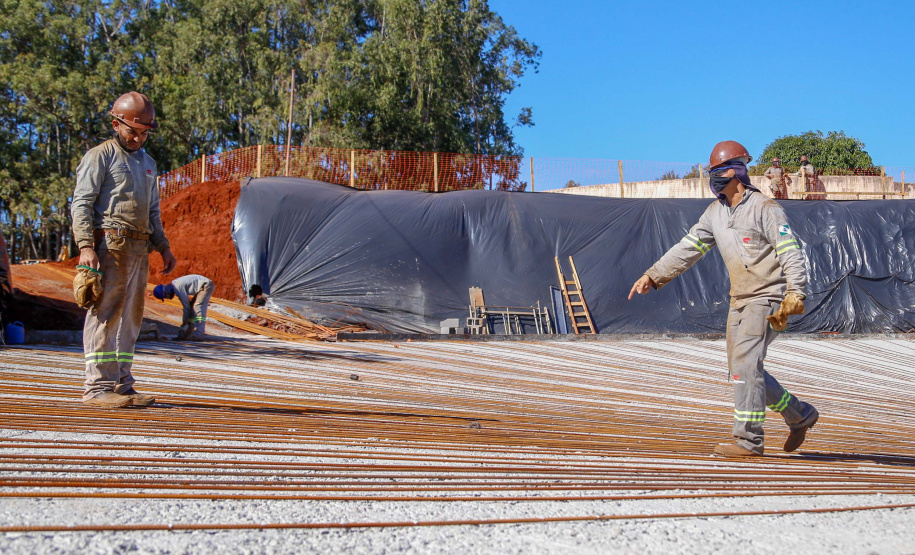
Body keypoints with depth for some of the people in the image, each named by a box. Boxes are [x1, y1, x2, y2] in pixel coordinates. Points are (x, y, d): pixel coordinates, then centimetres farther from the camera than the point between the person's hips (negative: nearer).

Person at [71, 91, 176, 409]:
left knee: (130, 317, 7)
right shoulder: (99, 157, 0)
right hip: (110, 244, -8)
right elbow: (81, 203, -7)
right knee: (105, 314, -9)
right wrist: (85, 246, -19)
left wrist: (163, 247, 19)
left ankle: (122, 385, 12)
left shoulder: (147, 163, 23)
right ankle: (98, 387, -8)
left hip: (140, 249, 8)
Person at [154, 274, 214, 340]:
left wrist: (184, 324, -12)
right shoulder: (173, 285, 8)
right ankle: (189, 333, 11)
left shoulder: (178, 289, -23)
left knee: (198, 309, -17)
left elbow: (186, 306, -19)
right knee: (192, 308, 10)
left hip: (206, 285, -11)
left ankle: (198, 335, -22)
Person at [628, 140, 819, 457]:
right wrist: (653, 275, 6)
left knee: (745, 363, -17)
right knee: (742, 370, 11)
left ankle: (749, 440, -14)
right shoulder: (715, 212, 10)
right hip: (739, 301, 8)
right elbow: (689, 248, 12)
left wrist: (795, 292, -30)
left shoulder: (764, 208, -12)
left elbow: (791, 252, -17)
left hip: (767, 298, -8)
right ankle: (801, 416, 26)